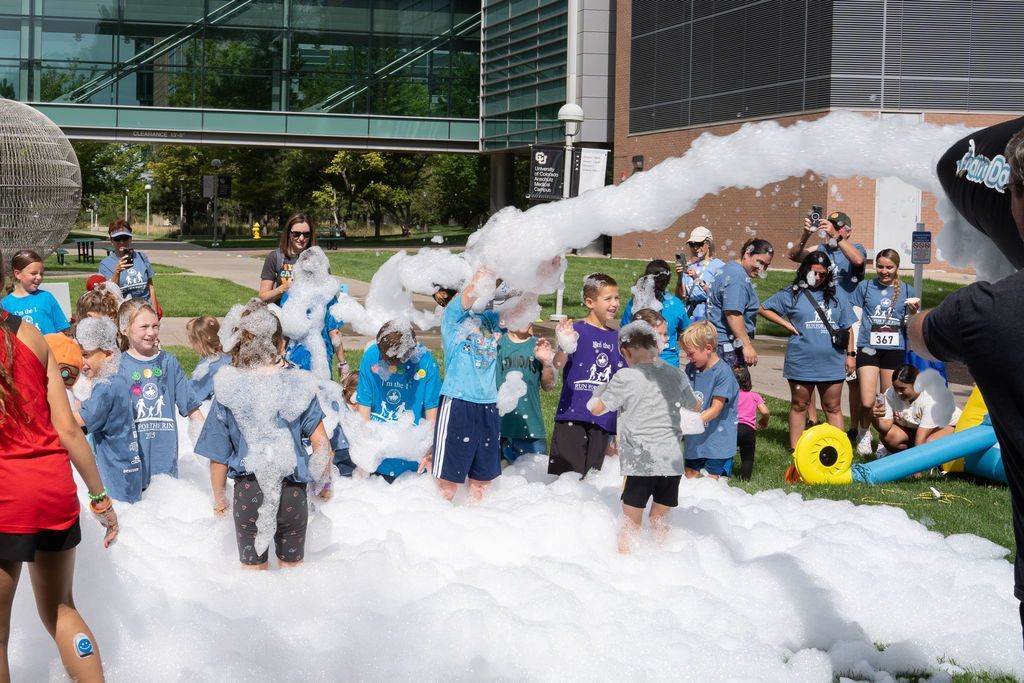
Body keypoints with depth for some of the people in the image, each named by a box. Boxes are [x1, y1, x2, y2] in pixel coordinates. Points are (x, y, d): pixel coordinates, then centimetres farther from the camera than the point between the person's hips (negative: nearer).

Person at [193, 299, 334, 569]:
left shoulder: (228, 391, -9)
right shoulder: (299, 385, -7)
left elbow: (218, 455, -4)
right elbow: (322, 444, -6)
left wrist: (219, 496, 12)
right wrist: (323, 483, 11)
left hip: (249, 490, -1)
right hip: (292, 491, 1)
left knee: (253, 566, 16)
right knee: (293, 564, 19)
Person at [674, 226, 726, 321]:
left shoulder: (718, 265, 1)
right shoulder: (688, 265, 13)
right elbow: (680, 295, 9)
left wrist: (699, 280, -16)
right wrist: (680, 277, -6)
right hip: (690, 314, 4)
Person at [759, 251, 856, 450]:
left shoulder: (836, 296, 9)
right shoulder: (792, 294, 1)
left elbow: (847, 327, 13)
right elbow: (764, 309, 3)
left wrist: (850, 354, 8)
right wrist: (787, 325, -4)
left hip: (832, 362, 2)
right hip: (801, 362, -2)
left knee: (833, 408, 6)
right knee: (799, 406, 9)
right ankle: (796, 450, 14)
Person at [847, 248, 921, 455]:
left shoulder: (907, 291, 8)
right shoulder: (865, 287, 7)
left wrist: (913, 312, -12)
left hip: (895, 350, 1)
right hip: (868, 348, -1)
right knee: (867, 402, -9)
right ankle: (864, 434, 17)